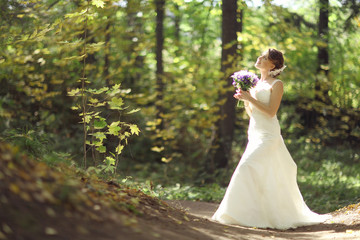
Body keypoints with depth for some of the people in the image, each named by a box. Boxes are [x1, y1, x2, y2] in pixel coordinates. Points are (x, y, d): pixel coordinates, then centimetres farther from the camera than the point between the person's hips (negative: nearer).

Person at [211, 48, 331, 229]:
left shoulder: (277, 84, -6)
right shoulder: (256, 83, 16)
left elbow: (271, 111, -15)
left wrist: (250, 98, -16)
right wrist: (245, 99, 1)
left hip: (268, 135, -8)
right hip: (254, 133, 8)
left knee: (248, 168, -18)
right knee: (264, 175, 9)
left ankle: (254, 214, -14)